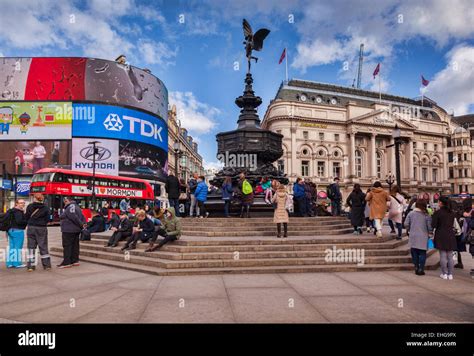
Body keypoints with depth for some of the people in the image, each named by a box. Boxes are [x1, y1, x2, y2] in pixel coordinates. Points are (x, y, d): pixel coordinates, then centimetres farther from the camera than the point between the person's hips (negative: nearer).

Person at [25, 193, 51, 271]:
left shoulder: (30, 206, -3)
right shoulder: (46, 208, -4)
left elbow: (26, 217, 0)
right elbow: (47, 219, -2)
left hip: (31, 228, 0)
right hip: (42, 228, 0)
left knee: (31, 247, 8)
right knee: (43, 247, 8)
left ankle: (31, 266, 7)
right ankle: (47, 265, 11)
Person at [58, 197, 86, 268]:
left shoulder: (70, 207, -14)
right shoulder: (77, 207, 17)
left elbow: (74, 217, -23)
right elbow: (82, 217, 12)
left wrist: (81, 225, -16)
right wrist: (83, 224, -1)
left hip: (68, 230, -10)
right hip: (76, 230, 10)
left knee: (67, 246, -5)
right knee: (75, 245, 11)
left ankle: (66, 262, -3)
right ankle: (75, 260, 14)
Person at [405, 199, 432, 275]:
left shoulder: (411, 213, -2)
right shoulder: (426, 215, -5)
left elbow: (406, 224, -2)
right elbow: (429, 227, -3)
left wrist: (408, 231, 16)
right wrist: (429, 234, 15)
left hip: (413, 237, 1)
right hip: (423, 238, -1)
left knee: (414, 253, 10)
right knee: (422, 253, 6)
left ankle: (416, 268, 15)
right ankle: (420, 269, 4)